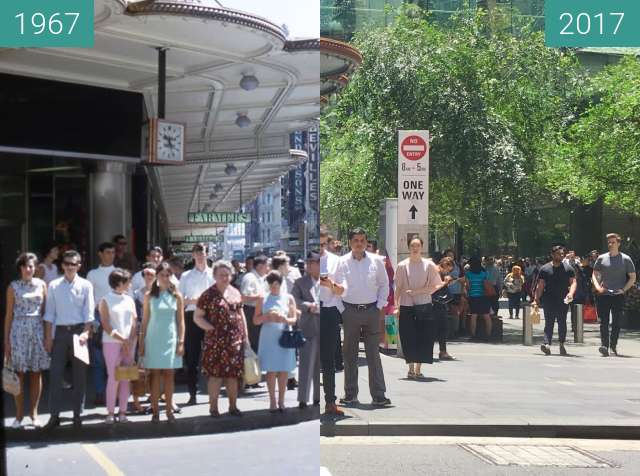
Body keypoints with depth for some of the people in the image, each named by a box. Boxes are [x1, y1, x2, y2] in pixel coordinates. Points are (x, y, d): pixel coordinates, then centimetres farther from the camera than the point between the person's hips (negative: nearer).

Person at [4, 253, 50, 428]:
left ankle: (34, 413, 11)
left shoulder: (41, 285, 7)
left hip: (38, 330, 1)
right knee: (19, 373, -1)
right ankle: (19, 414, 7)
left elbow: (46, 310, 9)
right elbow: (9, 314, 5)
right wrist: (6, 340, 2)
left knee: (37, 373, 3)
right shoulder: (13, 287, 4)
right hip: (19, 330, -1)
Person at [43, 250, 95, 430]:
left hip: (79, 330, -1)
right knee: (55, 373, -2)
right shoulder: (54, 285, 4)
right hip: (60, 331, 1)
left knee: (79, 374, 5)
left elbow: (89, 312, -3)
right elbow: (50, 312, 5)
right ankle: (54, 415, 3)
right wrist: (48, 336, 1)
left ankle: (77, 414, 13)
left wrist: (86, 333, -16)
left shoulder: (85, 285, 0)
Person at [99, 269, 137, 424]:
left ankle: (123, 412, 8)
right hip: (112, 343, -4)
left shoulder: (130, 300, 12)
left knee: (126, 378, 3)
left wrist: (130, 341, -6)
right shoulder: (105, 301, -1)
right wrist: (123, 340, -11)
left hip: (129, 343, 4)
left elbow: (134, 323, 8)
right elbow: (106, 326, -7)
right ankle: (110, 413, -1)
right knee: (113, 377, -6)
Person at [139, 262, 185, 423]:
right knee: (155, 375, -1)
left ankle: (169, 410, 4)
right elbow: (145, 321, 5)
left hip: (170, 339, 0)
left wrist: (181, 342, -1)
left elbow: (181, 321, 5)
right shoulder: (150, 296, 3)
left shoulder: (176, 296, 4)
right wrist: (141, 343, 2)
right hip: (153, 339, 0)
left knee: (169, 375, 1)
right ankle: (155, 411, 0)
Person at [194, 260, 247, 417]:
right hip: (216, 341, -4)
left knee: (233, 374, 8)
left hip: (235, 340, 4)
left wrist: (245, 336, 14)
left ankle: (233, 406, 18)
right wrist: (211, 328, -13)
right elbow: (197, 317, -2)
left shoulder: (235, 293, 11)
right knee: (215, 373, -3)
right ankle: (213, 407, 6)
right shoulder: (208, 295, -4)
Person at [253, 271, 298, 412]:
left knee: (283, 370, 0)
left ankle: (281, 400, 9)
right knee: (271, 370, -1)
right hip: (268, 339, 0)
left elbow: (294, 319, 2)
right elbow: (255, 320, 5)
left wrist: (285, 319, -20)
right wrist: (266, 316, -14)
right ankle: (272, 401, 6)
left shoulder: (288, 298, 6)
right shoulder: (263, 299, 7)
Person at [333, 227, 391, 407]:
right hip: (350, 311, 0)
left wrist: (380, 305, 2)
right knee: (350, 354, 5)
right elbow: (341, 288, -7)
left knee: (373, 354, -1)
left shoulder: (376, 261, 3)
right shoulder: (343, 262, 0)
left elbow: (384, 285, 10)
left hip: (372, 311, 0)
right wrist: (338, 289, -30)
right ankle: (350, 394, 13)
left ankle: (379, 395, 0)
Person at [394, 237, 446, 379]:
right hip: (406, 307, 0)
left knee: (423, 338, -1)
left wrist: (416, 291, -12)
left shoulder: (429, 265, 1)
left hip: (424, 306, 0)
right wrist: (396, 306, -3)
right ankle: (411, 369, 9)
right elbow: (398, 288, 4)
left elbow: (433, 286, -2)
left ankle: (418, 369, 7)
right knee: (408, 338, 0)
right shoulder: (402, 266, 3)